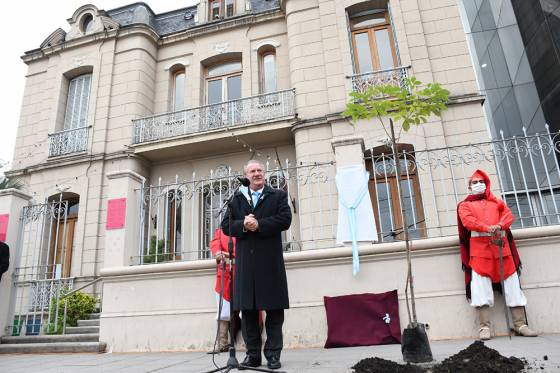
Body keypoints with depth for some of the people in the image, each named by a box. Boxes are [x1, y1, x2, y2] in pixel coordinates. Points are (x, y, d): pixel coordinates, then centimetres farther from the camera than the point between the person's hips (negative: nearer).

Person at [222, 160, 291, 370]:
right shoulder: (237, 199, 16)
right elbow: (226, 225, 7)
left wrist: (259, 224, -13)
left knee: (274, 310, 1)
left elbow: (285, 219, -6)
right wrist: (243, 225, -12)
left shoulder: (278, 195, 9)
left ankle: (273, 354, 11)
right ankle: (253, 355, 16)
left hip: (270, 260, -2)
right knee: (247, 309, 6)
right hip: (245, 261, 3)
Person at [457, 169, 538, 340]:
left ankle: (520, 324, 9)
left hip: (501, 245, 3)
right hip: (479, 247, -3)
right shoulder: (465, 205, 16)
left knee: (512, 283, 2)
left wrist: (499, 226, -16)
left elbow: (509, 215, 7)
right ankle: (484, 327, -11)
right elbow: (467, 220, -4)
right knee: (481, 286, -10)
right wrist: (487, 228, -22)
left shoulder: (497, 202, 26)